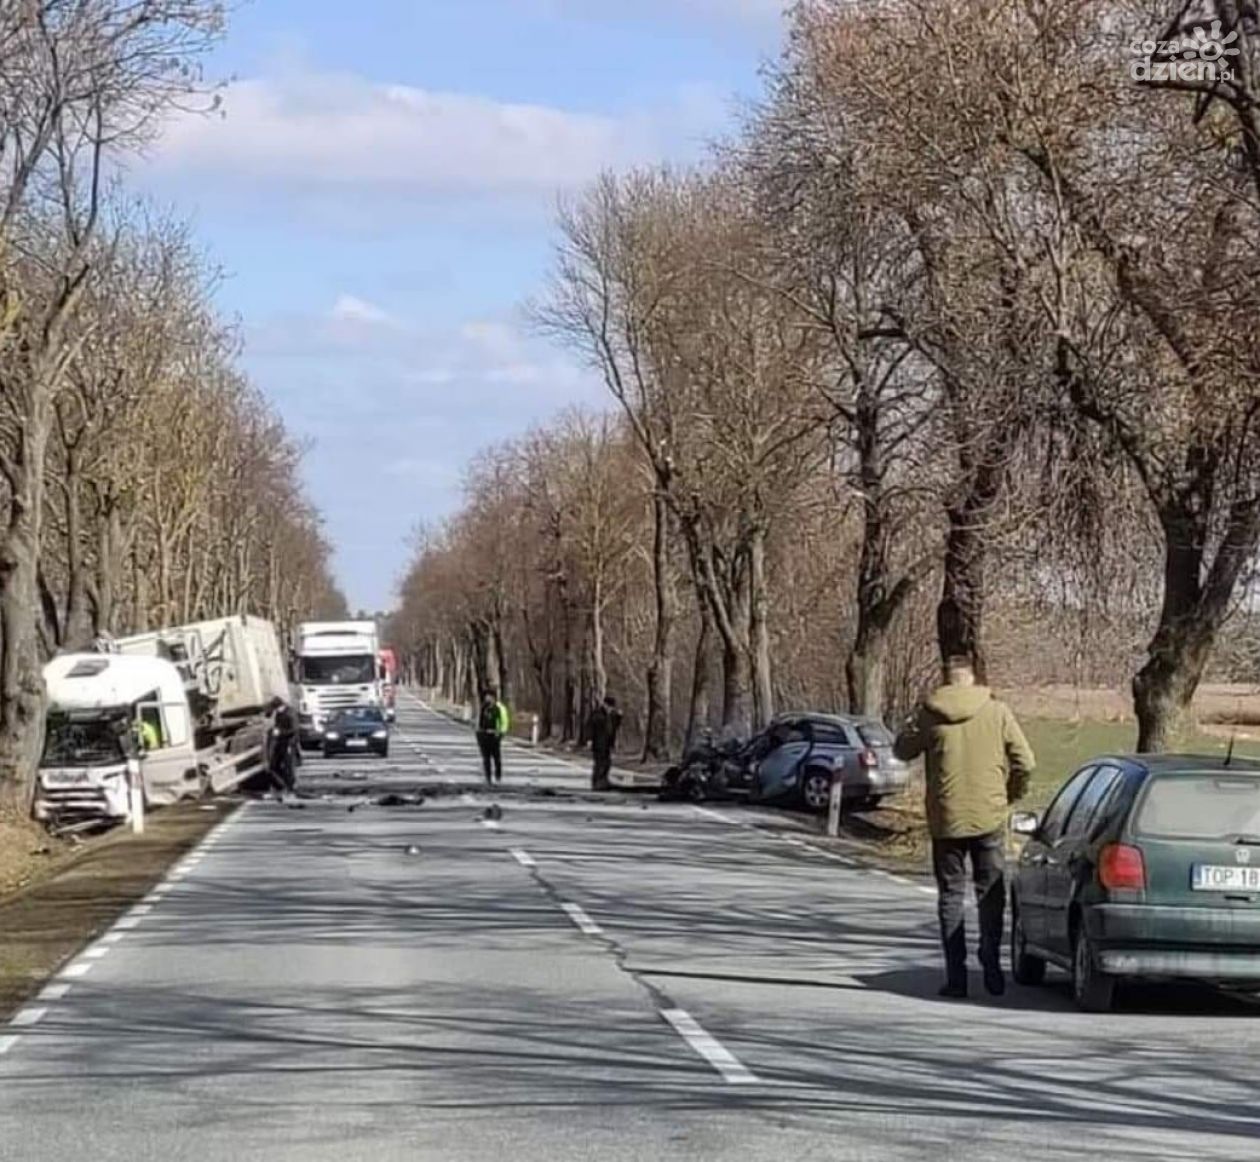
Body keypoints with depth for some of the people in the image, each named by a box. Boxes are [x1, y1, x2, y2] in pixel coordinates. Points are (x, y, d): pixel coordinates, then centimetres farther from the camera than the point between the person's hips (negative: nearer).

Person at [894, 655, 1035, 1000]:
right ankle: (991, 967, 3)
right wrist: (1011, 795, 14)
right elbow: (1025, 762, -3)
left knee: (950, 896, 7)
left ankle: (956, 976, 3)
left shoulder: (928, 714, -5)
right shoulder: (997, 712, -4)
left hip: (946, 819, 0)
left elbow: (902, 751, 10)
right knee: (990, 894, 11)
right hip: (990, 817, 0)